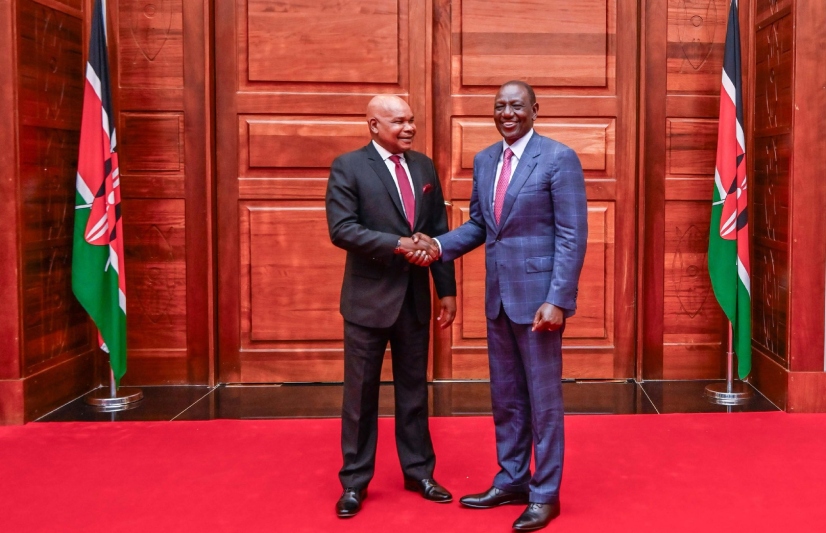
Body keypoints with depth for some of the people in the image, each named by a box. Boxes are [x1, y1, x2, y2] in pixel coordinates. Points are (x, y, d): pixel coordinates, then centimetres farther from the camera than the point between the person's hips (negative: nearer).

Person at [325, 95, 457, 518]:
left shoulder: (424, 167, 9)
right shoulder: (348, 167, -6)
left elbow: (440, 232, 9)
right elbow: (341, 229, -17)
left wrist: (447, 289, 5)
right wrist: (398, 244, -22)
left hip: (415, 297, 5)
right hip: (369, 298, -4)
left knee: (414, 390, 14)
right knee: (360, 393, 5)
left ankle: (419, 472, 27)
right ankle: (355, 482, 18)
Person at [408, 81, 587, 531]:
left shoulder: (559, 158, -10)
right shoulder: (483, 160, 10)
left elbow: (573, 236, -14)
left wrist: (556, 300, -20)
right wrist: (439, 245, -4)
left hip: (538, 295, -6)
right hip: (497, 296, 7)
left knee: (542, 397, 4)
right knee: (505, 395, 16)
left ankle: (545, 494, 18)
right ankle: (512, 481, 31)